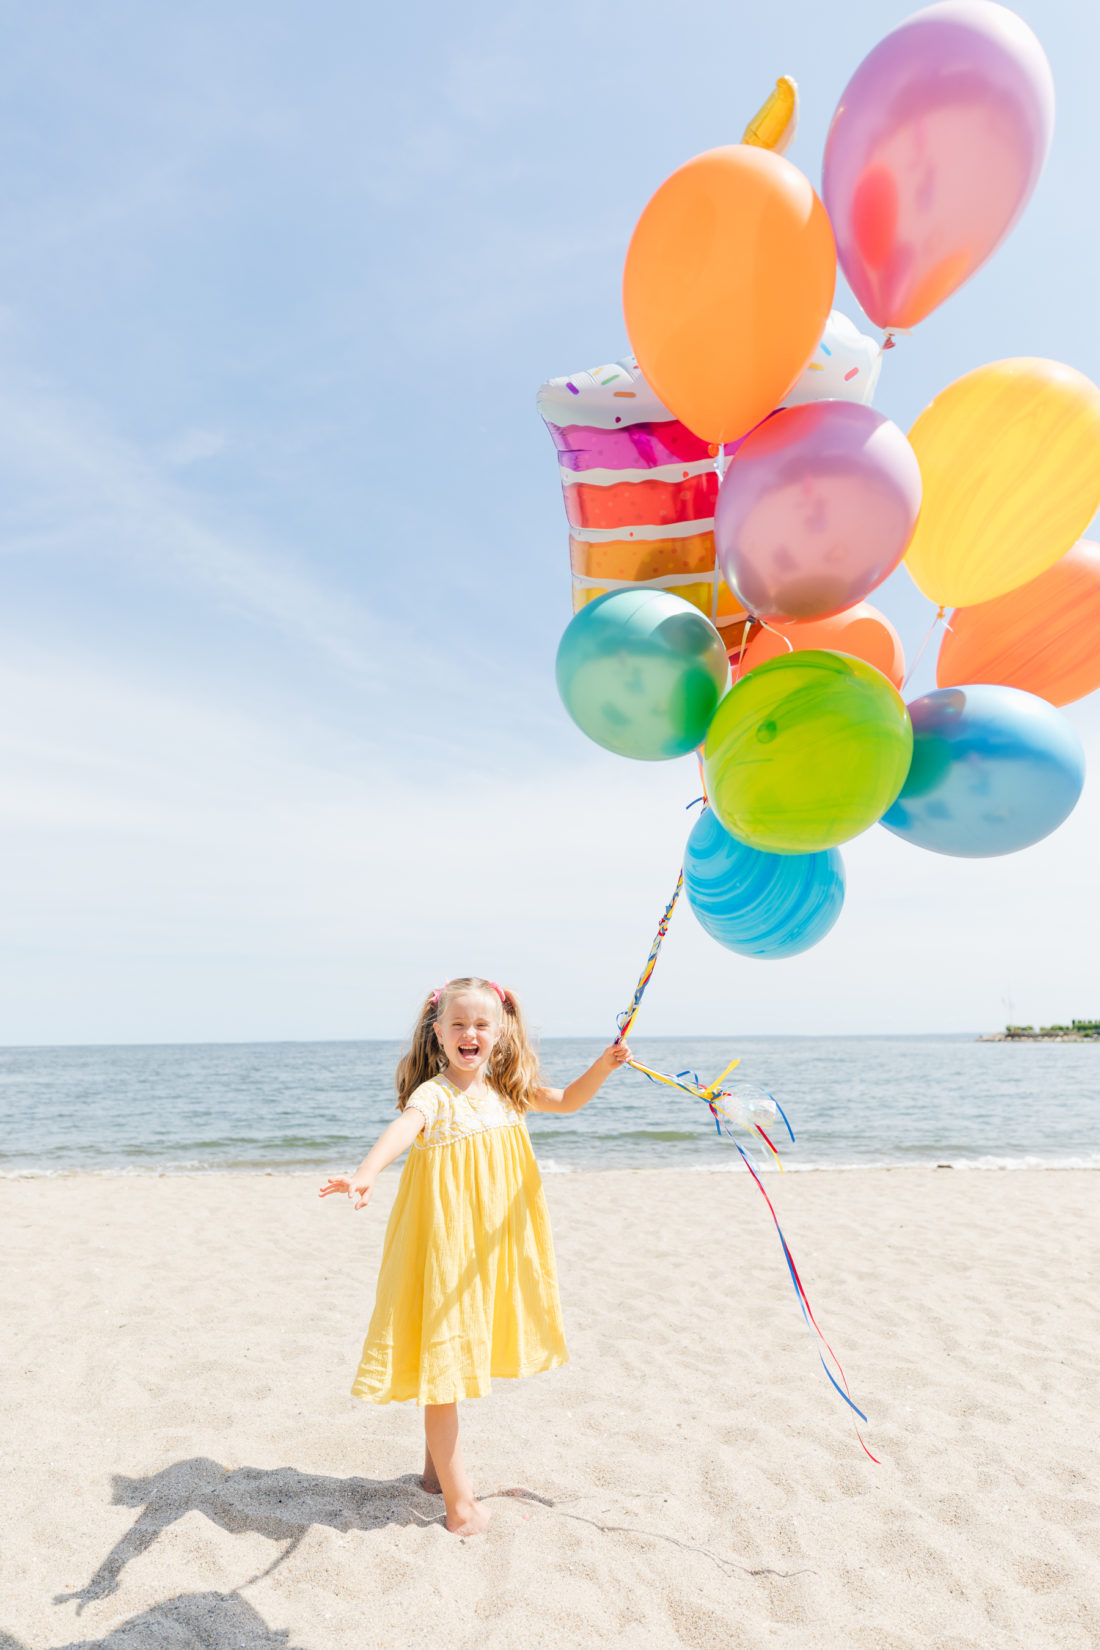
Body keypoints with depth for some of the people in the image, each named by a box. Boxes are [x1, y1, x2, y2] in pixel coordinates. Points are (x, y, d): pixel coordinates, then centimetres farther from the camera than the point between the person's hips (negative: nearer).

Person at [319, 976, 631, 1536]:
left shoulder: (505, 1091, 2)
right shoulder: (435, 1095, -18)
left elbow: (566, 1101, 13)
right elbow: (402, 1129, -38)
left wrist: (603, 1066, -4)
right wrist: (366, 1173, -57)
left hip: (487, 1248, 6)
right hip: (445, 1239, -6)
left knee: (457, 1352, 19)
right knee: (441, 1355, -1)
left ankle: (436, 1468, 38)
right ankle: (458, 1501, 12)